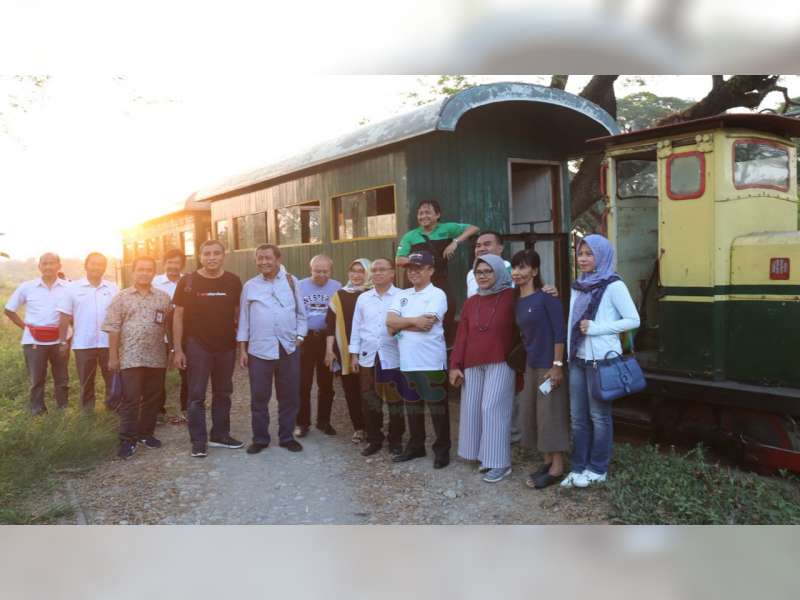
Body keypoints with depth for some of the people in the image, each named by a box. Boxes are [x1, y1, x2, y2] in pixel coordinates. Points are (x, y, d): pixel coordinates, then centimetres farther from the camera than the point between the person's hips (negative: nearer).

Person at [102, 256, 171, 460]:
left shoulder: (163, 298, 8)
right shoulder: (121, 297, 2)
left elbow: (169, 327, 11)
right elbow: (113, 328, -1)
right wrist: (113, 356, -4)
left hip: (156, 358, 3)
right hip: (130, 358, -3)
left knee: (152, 399, 10)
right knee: (130, 400, -2)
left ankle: (146, 433, 24)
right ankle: (127, 440, 4)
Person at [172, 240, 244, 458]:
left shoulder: (233, 281, 0)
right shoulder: (188, 282, -5)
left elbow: (238, 313, 7)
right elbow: (178, 316, -2)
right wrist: (178, 349, -6)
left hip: (226, 346, 3)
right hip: (197, 347, -3)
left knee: (223, 393, 12)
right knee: (197, 395, 1)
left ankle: (220, 435, 24)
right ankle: (198, 441, 8)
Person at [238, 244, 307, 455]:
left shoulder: (292, 282, 5)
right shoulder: (250, 286, 4)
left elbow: (301, 313, 10)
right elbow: (244, 319, 6)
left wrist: (300, 337, 0)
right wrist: (242, 349, 3)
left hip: (289, 348, 1)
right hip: (259, 350, 0)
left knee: (289, 397, 8)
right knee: (259, 398, 6)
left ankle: (286, 437, 23)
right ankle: (260, 438, 21)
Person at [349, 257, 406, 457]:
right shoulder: (363, 298, 10)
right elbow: (356, 327, 11)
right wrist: (354, 354, 8)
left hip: (393, 358, -3)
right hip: (367, 357, 4)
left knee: (395, 402, 5)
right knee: (370, 401, 9)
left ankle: (395, 440, 20)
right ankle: (374, 440, 22)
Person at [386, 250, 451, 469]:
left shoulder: (437, 294, -6)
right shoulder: (402, 295, 12)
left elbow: (426, 325, -18)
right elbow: (390, 321, -1)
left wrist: (400, 324, -7)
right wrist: (414, 321, -13)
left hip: (431, 362, -6)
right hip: (407, 362, 6)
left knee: (437, 406, 2)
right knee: (412, 405, 16)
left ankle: (442, 449, 14)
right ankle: (415, 446, 30)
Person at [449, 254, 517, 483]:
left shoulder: (511, 297, -4)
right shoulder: (471, 303, 13)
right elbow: (461, 336, 11)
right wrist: (455, 365, 7)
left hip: (500, 363, -6)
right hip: (473, 365, 6)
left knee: (493, 409, -7)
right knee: (473, 409, 7)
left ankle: (500, 463, 2)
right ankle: (484, 456, 22)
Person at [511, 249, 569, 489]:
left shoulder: (546, 297, -14)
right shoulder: (519, 301, 8)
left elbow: (559, 331, -17)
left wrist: (557, 365, -19)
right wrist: (524, 365, 15)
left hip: (549, 365, -8)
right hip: (531, 365, 8)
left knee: (551, 413, -1)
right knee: (531, 413, 12)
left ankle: (557, 468, 9)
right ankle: (548, 461, 25)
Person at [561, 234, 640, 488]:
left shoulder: (613, 286, -8)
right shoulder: (578, 286, 13)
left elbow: (633, 320, -12)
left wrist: (595, 328, -17)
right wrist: (569, 355, 8)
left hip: (602, 360, -6)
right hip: (578, 359, 6)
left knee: (599, 416, 4)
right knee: (578, 417, 10)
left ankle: (597, 469, 15)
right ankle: (578, 467, 19)